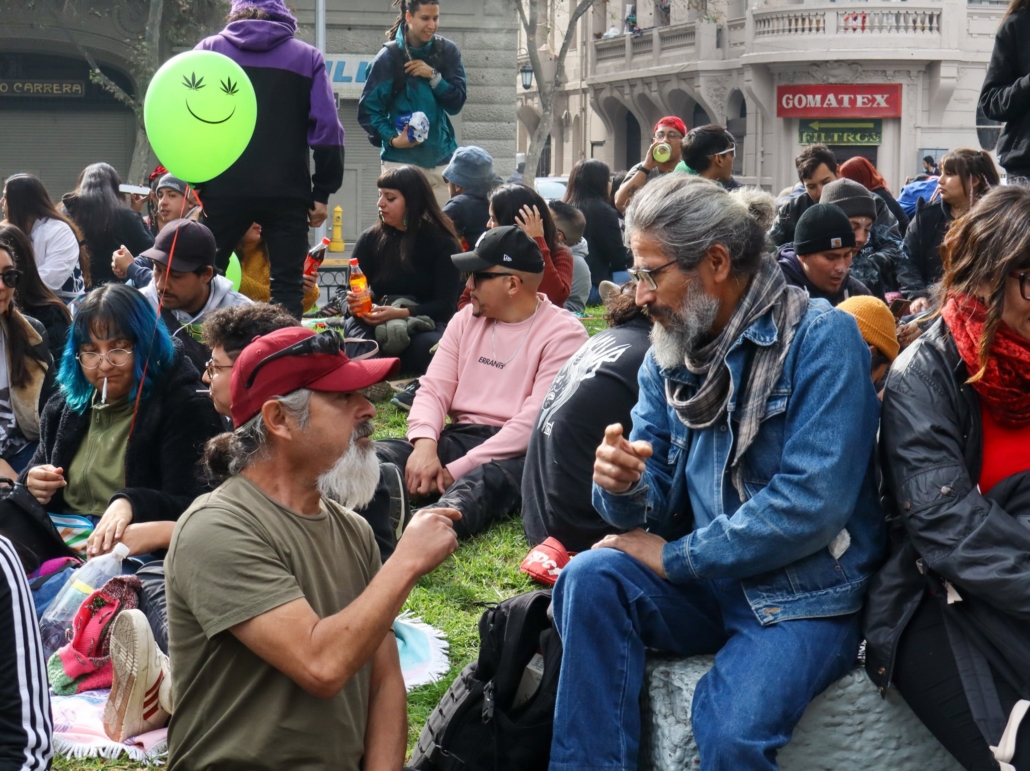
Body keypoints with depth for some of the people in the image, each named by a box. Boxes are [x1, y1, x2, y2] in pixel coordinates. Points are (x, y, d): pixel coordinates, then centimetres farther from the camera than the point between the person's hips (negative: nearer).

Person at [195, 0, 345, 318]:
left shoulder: (209, 49, 10)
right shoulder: (308, 57, 8)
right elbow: (327, 129, 1)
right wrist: (322, 191, 3)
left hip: (223, 187, 1)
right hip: (287, 192, -1)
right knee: (287, 286, 2)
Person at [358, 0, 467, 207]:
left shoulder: (447, 52, 4)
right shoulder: (389, 57, -6)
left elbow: (457, 103, 2)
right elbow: (368, 109, -4)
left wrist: (433, 76, -12)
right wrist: (391, 139, -17)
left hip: (440, 158, 3)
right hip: (402, 159, -3)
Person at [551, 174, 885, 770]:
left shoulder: (822, 338, -12)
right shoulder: (669, 356, 7)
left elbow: (811, 505, -21)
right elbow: (658, 499, 9)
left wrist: (674, 558, -15)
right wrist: (624, 488, -16)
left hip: (807, 596, -6)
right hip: (709, 586, 6)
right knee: (592, 578, -21)